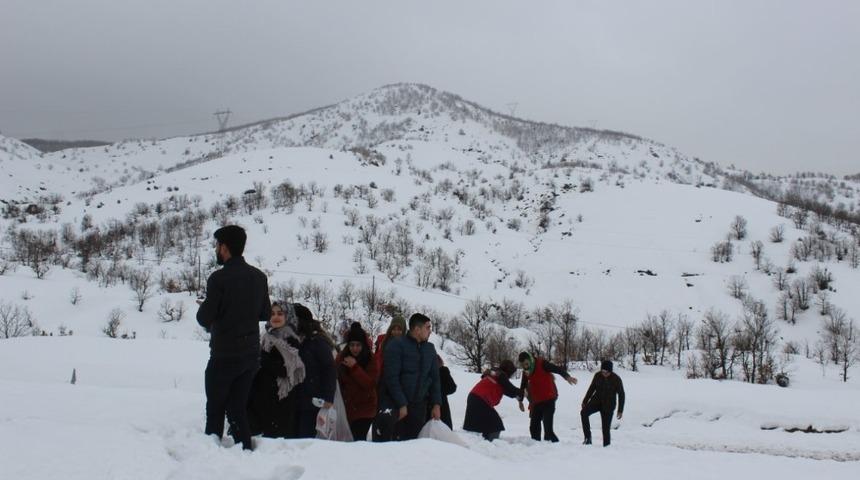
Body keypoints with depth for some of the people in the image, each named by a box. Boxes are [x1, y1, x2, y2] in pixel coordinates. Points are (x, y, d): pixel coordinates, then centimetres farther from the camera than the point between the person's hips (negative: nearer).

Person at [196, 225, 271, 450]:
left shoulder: (219, 278, -16)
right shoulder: (259, 277, 3)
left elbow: (204, 319, -14)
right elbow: (266, 313, 12)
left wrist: (205, 307, 6)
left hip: (224, 356, -5)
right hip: (251, 354, 5)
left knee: (215, 409, 7)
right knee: (238, 408, 12)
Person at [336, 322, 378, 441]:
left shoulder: (370, 361, -5)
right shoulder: (341, 357, 4)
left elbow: (370, 383, -17)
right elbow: (336, 380, 12)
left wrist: (354, 367, -23)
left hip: (364, 409, -4)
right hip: (346, 407, 4)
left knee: (359, 439, -16)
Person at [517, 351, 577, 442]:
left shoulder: (541, 364, -15)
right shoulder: (526, 372, 7)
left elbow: (557, 369, -27)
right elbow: (523, 386, 23)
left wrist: (567, 376, -45)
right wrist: (520, 400, 32)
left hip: (548, 400, -8)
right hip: (536, 402, 8)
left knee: (547, 427, -17)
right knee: (534, 427, 11)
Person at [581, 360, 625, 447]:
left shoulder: (616, 379, -12)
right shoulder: (597, 375, -5)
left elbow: (621, 395, -5)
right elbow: (592, 388, 10)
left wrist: (620, 410, -7)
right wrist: (585, 401, 10)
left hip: (608, 405, -3)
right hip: (596, 401, 3)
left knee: (606, 428, -5)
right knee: (583, 413, -24)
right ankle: (588, 437, -17)